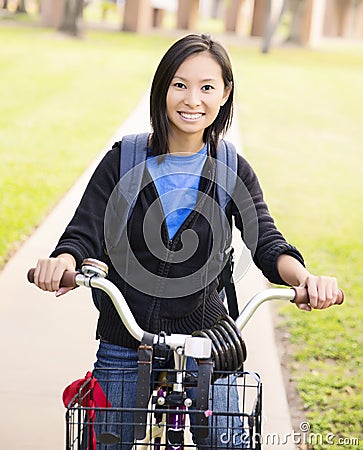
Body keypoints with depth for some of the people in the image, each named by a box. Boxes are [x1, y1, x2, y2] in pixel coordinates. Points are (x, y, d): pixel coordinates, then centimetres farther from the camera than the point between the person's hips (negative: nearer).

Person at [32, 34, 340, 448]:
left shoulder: (234, 172, 0)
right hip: (123, 347, 0)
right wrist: (64, 262, -36)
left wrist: (303, 277, -33)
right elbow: (84, 234, -12)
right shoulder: (123, 161, -4)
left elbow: (266, 242, -11)